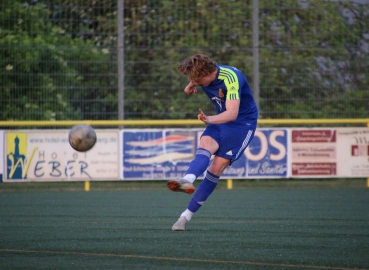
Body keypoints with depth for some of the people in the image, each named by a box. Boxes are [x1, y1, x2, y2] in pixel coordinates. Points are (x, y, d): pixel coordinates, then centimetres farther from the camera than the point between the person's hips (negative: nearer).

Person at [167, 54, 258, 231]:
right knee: (205, 145, -25)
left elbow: (232, 113, -39)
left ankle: (187, 215, -17)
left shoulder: (230, 78, -28)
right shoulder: (204, 75, -6)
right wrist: (190, 86, 3)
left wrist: (209, 120, -54)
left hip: (243, 122, -7)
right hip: (221, 120, 7)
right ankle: (187, 181, -52)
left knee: (218, 165, -16)